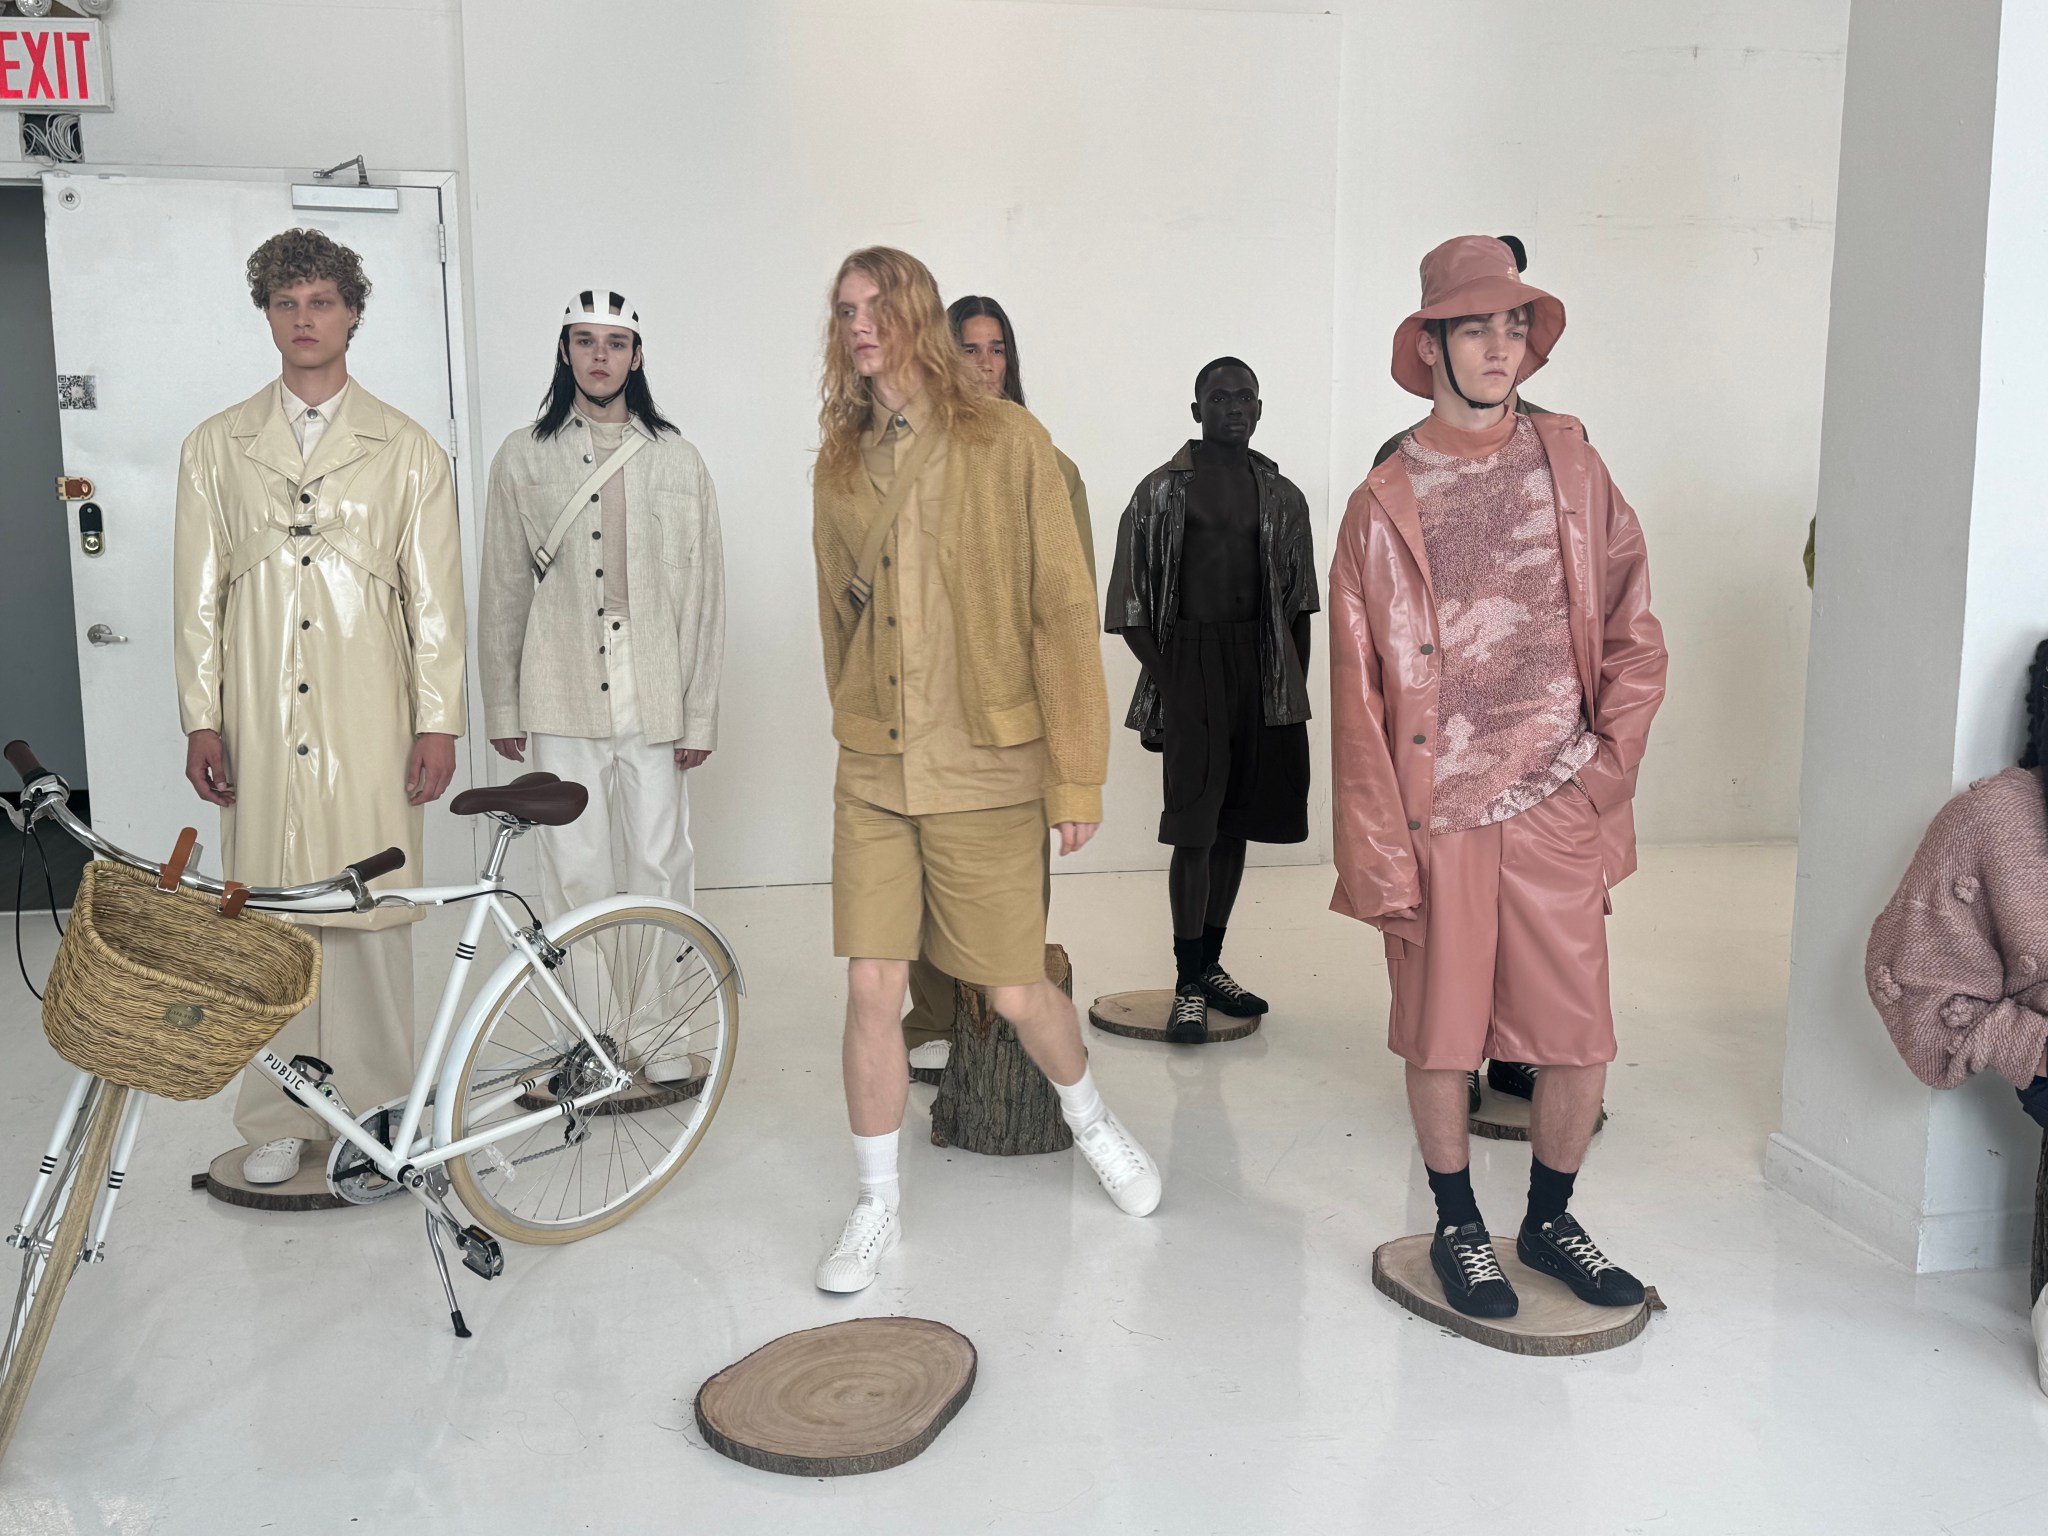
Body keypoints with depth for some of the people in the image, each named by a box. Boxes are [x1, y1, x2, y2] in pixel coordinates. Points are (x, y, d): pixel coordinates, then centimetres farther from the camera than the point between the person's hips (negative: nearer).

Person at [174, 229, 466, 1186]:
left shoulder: (407, 451, 7)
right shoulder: (216, 449, 11)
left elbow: (435, 598, 4)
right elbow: (198, 596, 9)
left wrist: (439, 721, -2)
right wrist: (201, 720, 2)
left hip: (368, 724, -1)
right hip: (260, 725, 1)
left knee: (369, 916, 0)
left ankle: (372, 1111, 14)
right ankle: (279, 1121, 16)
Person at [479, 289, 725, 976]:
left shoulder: (678, 461, 7)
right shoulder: (523, 457, 7)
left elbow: (703, 593, 6)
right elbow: (503, 590, 9)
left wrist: (700, 714, 1)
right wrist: (501, 706, 7)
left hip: (654, 696, 0)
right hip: (563, 694, 0)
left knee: (661, 862, 2)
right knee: (574, 868, 1)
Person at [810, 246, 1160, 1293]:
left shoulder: (1006, 442, -7)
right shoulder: (839, 466, 8)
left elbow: (1062, 612, -9)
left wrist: (1077, 774, -11)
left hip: (987, 772, -3)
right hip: (872, 775, 4)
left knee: (1016, 992, 7)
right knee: (871, 990, 2)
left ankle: (1090, 1121, 39)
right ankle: (877, 1208, 20)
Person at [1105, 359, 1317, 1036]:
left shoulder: (1282, 496, 12)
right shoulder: (1162, 489, 1)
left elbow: (1298, 602, 12)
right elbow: (1132, 602, -2)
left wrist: (1295, 685, 5)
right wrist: (1163, 674, -11)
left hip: (1263, 668, 4)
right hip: (1190, 658, -4)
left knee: (1233, 826, 10)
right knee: (1195, 828, -8)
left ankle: (1210, 965, 21)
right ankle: (1188, 986, -2)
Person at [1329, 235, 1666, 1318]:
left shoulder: (1571, 465, 5)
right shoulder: (1387, 501, -3)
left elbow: (1634, 636, 9)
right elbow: (1359, 695, -4)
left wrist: (1607, 772, -1)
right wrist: (1382, 857, -7)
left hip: (1559, 811, 2)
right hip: (1437, 817, -2)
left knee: (1580, 1039, 5)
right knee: (1441, 1037, 8)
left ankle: (1549, 1221, 29)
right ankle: (1457, 1228, 29)